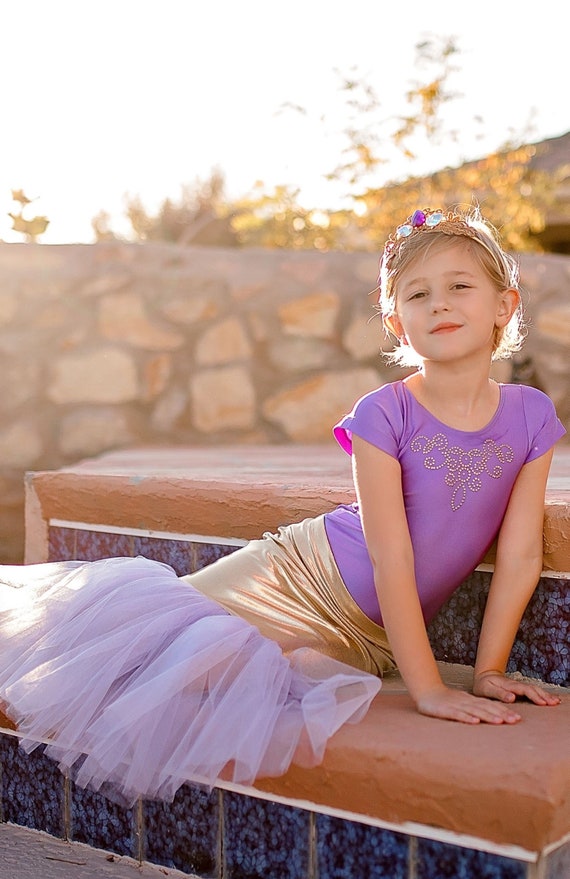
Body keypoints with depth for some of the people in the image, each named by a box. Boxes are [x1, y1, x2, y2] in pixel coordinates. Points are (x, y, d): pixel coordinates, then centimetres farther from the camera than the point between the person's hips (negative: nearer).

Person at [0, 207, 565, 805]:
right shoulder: (384, 415, -17)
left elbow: (520, 556, -3)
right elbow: (391, 558, -20)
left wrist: (487, 672, -7)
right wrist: (426, 688, -22)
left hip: (359, 639, 2)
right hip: (296, 575, -2)